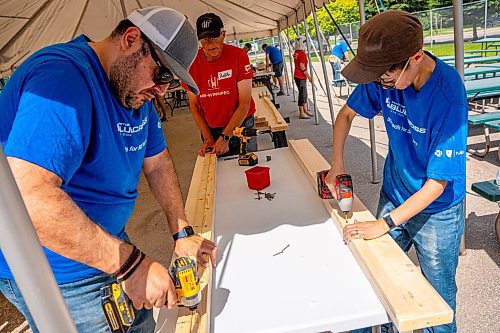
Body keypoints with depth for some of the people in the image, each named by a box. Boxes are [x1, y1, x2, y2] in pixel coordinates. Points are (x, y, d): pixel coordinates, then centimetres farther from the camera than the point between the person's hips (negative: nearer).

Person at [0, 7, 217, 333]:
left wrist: (183, 233, 1)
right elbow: (30, 197, -40)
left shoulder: (135, 88, 2)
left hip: (105, 244, 9)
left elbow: (157, 163, 7)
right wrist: (132, 263, -35)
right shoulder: (65, 76, -30)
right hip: (57, 271, -8)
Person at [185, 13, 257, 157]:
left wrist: (225, 137, -20)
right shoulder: (191, 63, -6)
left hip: (241, 125, -2)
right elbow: (194, 105, 1)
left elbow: (244, 104, -15)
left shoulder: (238, 55, -14)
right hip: (210, 129, 2)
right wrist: (208, 138, -9)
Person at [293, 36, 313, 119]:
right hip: (301, 77, -10)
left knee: (304, 94, 15)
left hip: (297, 76, 10)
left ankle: (305, 111, 23)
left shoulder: (296, 53, 12)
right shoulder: (302, 53, -16)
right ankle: (301, 113, 0)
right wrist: (308, 76, -17)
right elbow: (302, 66, -20)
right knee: (302, 94, -4)